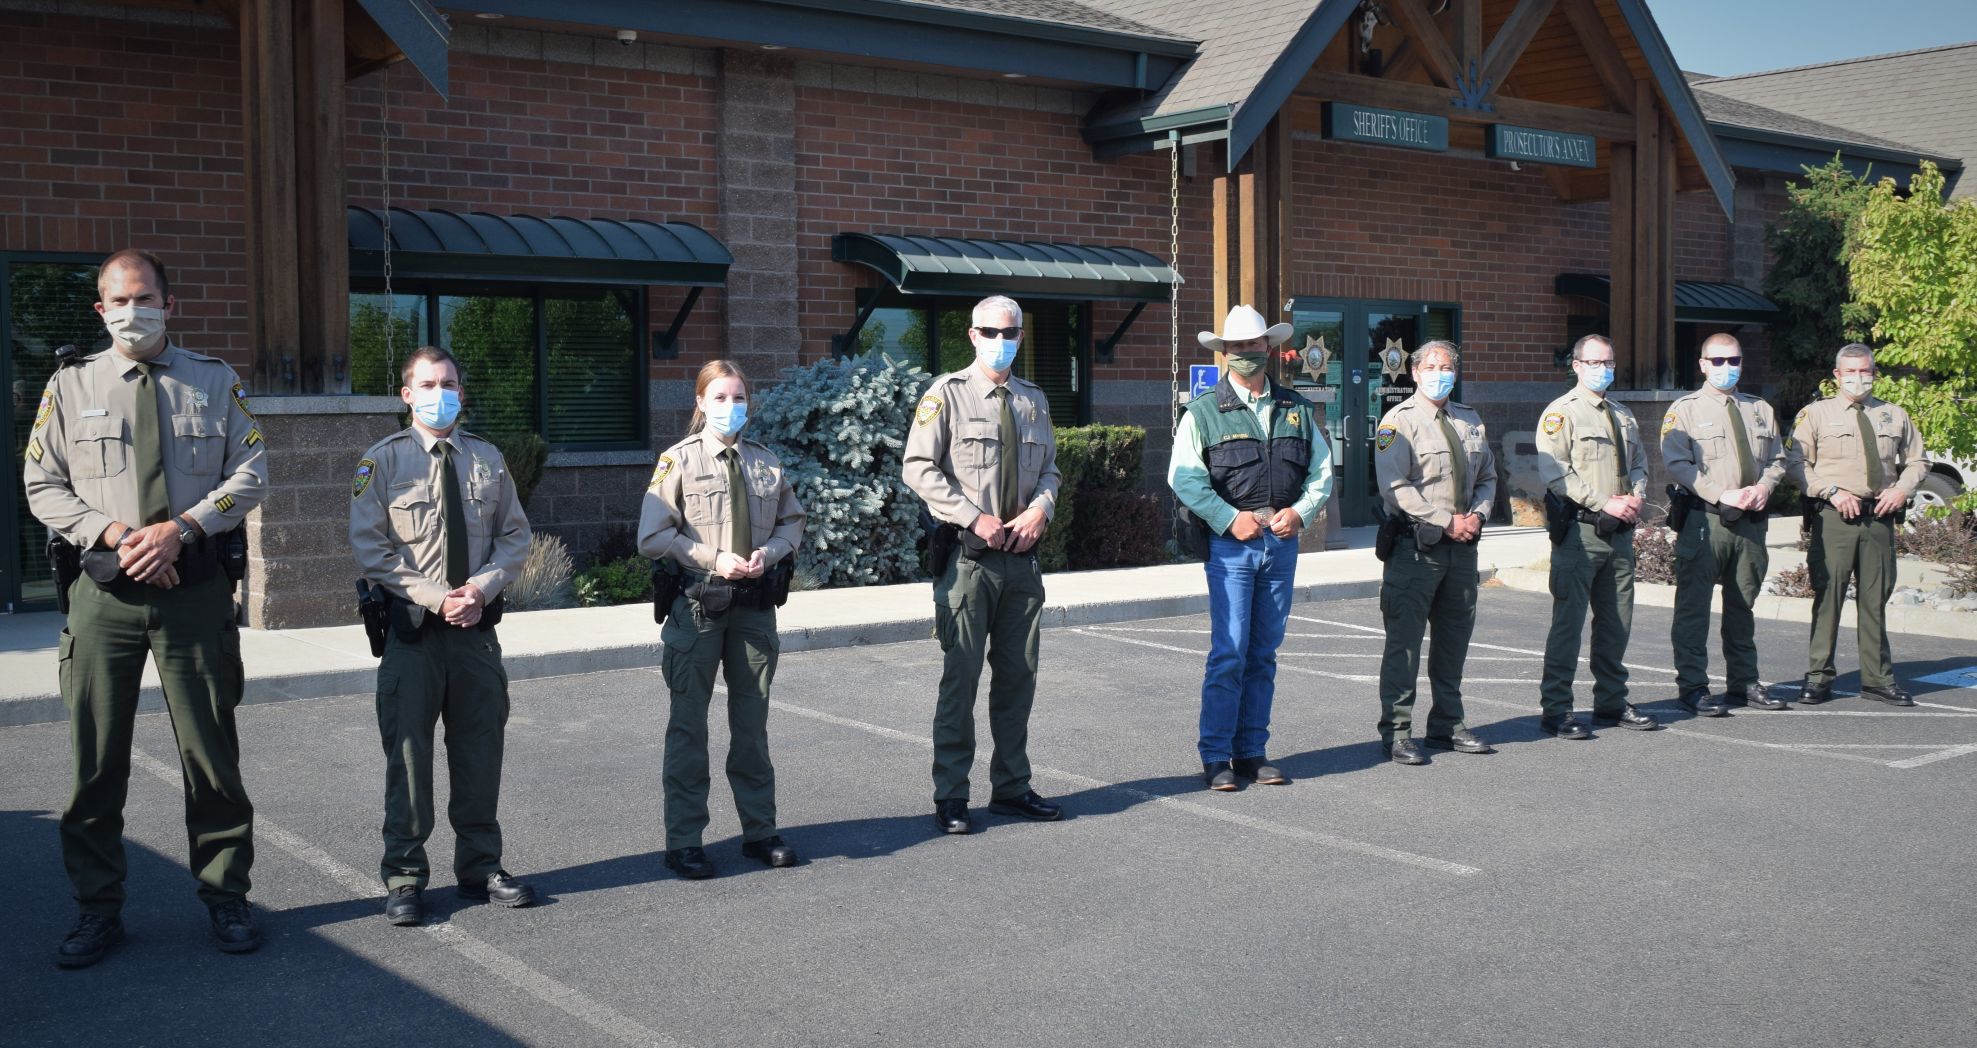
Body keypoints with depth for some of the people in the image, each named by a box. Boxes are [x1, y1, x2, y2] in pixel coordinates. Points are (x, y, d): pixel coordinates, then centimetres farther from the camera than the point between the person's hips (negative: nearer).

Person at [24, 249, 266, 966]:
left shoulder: (215, 382, 7)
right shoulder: (70, 387, 7)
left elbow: (250, 472, 2)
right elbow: (42, 486, 6)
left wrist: (180, 529, -12)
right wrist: (114, 533, -10)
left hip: (195, 587, 0)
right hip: (105, 591, 1)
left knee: (211, 749, 5)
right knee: (96, 756, 3)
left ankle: (225, 896, 17)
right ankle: (98, 908, 16)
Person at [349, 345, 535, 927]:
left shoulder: (487, 459, 9)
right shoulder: (383, 461, -1)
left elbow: (514, 536, 10)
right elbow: (371, 550, -6)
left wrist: (482, 587, -8)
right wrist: (437, 597, -15)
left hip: (477, 626, 3)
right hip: (412, 628, -3)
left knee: (480, 749, 9)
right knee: (408, 752, 1)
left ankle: (481, 867, 22)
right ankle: (404, 877, 12)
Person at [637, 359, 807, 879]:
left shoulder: (765, 462, 8)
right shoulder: (679, 460, -4)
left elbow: (792, 521, 14)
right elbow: (653, 536, -8)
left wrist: (768, 552, -7)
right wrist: (715, 558, -16)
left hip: (754, 604, 4)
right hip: (697, 606, -4)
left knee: (752, 722, 12)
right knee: (688, 724, 3)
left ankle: (759, 830, 23)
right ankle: (683, 841, 11)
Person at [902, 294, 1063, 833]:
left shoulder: (1033, 400, 14)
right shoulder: (947, 393, -2)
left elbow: (1050, 467, 18)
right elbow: (919, 469, -8)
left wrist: (1040, 509, -4)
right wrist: (977, 518, -16)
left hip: (1021, 555, 5)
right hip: (967, 554, -5)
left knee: (1019, 673, 10)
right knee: (962, 675, -3)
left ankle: (1012, 786, 22)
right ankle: (951, 797, 5)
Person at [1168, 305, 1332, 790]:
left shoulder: (1297, 409, 13)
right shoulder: (1204, 412, 1)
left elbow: (1322, 471, 14)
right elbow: (1183, 477, -7)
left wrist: (1300, 511, -4)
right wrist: (1231, 518, -14)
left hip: (1282, 544, 4)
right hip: (1229, 545, -4)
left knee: (1263, 654, 8)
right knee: (1229, 653, -8)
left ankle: (1252, 753, 16)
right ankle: (1215, 757, 0)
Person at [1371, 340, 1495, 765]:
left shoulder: (1471, 422, 16)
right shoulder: (1399, 421, -6)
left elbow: (1487, 476, 21)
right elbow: (1396, 488, -15)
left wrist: (1478, 514, 0)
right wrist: (1447, 522, -17)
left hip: (1462, 546, 7)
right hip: (1415, 547, -7)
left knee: (1455, 638, 13)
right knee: (1404, 640, -5)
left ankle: (1447, 726, 24)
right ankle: (1396, 733, 0)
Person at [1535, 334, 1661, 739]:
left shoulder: (1624, 415, 20)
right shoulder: (1561, 413, -4)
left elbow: (1639, 463, 24)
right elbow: (1555, 472, -14)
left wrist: (1637, 497, 2)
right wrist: (1604, 503, -17)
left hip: (1620, 532, 7)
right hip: (1580, 531, -7)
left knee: (1617, 622, 12)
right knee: (1568, 620, -6)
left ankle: (1612, 702, 23)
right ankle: (1555, 710, -1)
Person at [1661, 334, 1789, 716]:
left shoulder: (1761, 410, 15)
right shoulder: (1685, 410, -2)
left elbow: (1777, 458, 17)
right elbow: (1677, 464, -11)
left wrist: (1765, 486, -5)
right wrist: (1723, 494, -18)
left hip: (1751, 520, 5)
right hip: (1704, 520, -5)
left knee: (1742, 606, 13)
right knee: (1694, 606, -4)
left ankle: (1744, 683, 22)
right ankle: (1692, 687, 2)